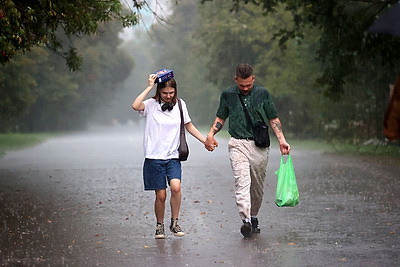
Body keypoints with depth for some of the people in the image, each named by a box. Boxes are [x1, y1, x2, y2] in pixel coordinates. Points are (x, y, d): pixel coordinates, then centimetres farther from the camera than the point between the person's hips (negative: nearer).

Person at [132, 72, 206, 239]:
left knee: (176, 187, -21)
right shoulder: (151, 105, -2)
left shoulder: (180, 105, 8)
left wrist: (205, 141, 14)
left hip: (173, 157, 2)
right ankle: (159, 226, 19)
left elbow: (189, 126, 19)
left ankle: (174, 222, -4)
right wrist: (149, 87, -19)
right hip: (154, 157, -2)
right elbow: (135, 106, -24)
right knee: (161, 195, -2)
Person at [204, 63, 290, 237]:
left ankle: (254, 217, 24)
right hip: (238, 144, -1)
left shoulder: (262, 94, 5)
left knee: (257, 185, 7)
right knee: (242, 181, -18)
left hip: (260, 145, 1)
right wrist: (211, 135, 0)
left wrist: (281, 140, -2)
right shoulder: (228, 95, 6)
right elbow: (221, 118, 17)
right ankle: (245, 220, -27)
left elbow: (273, 119, 9)